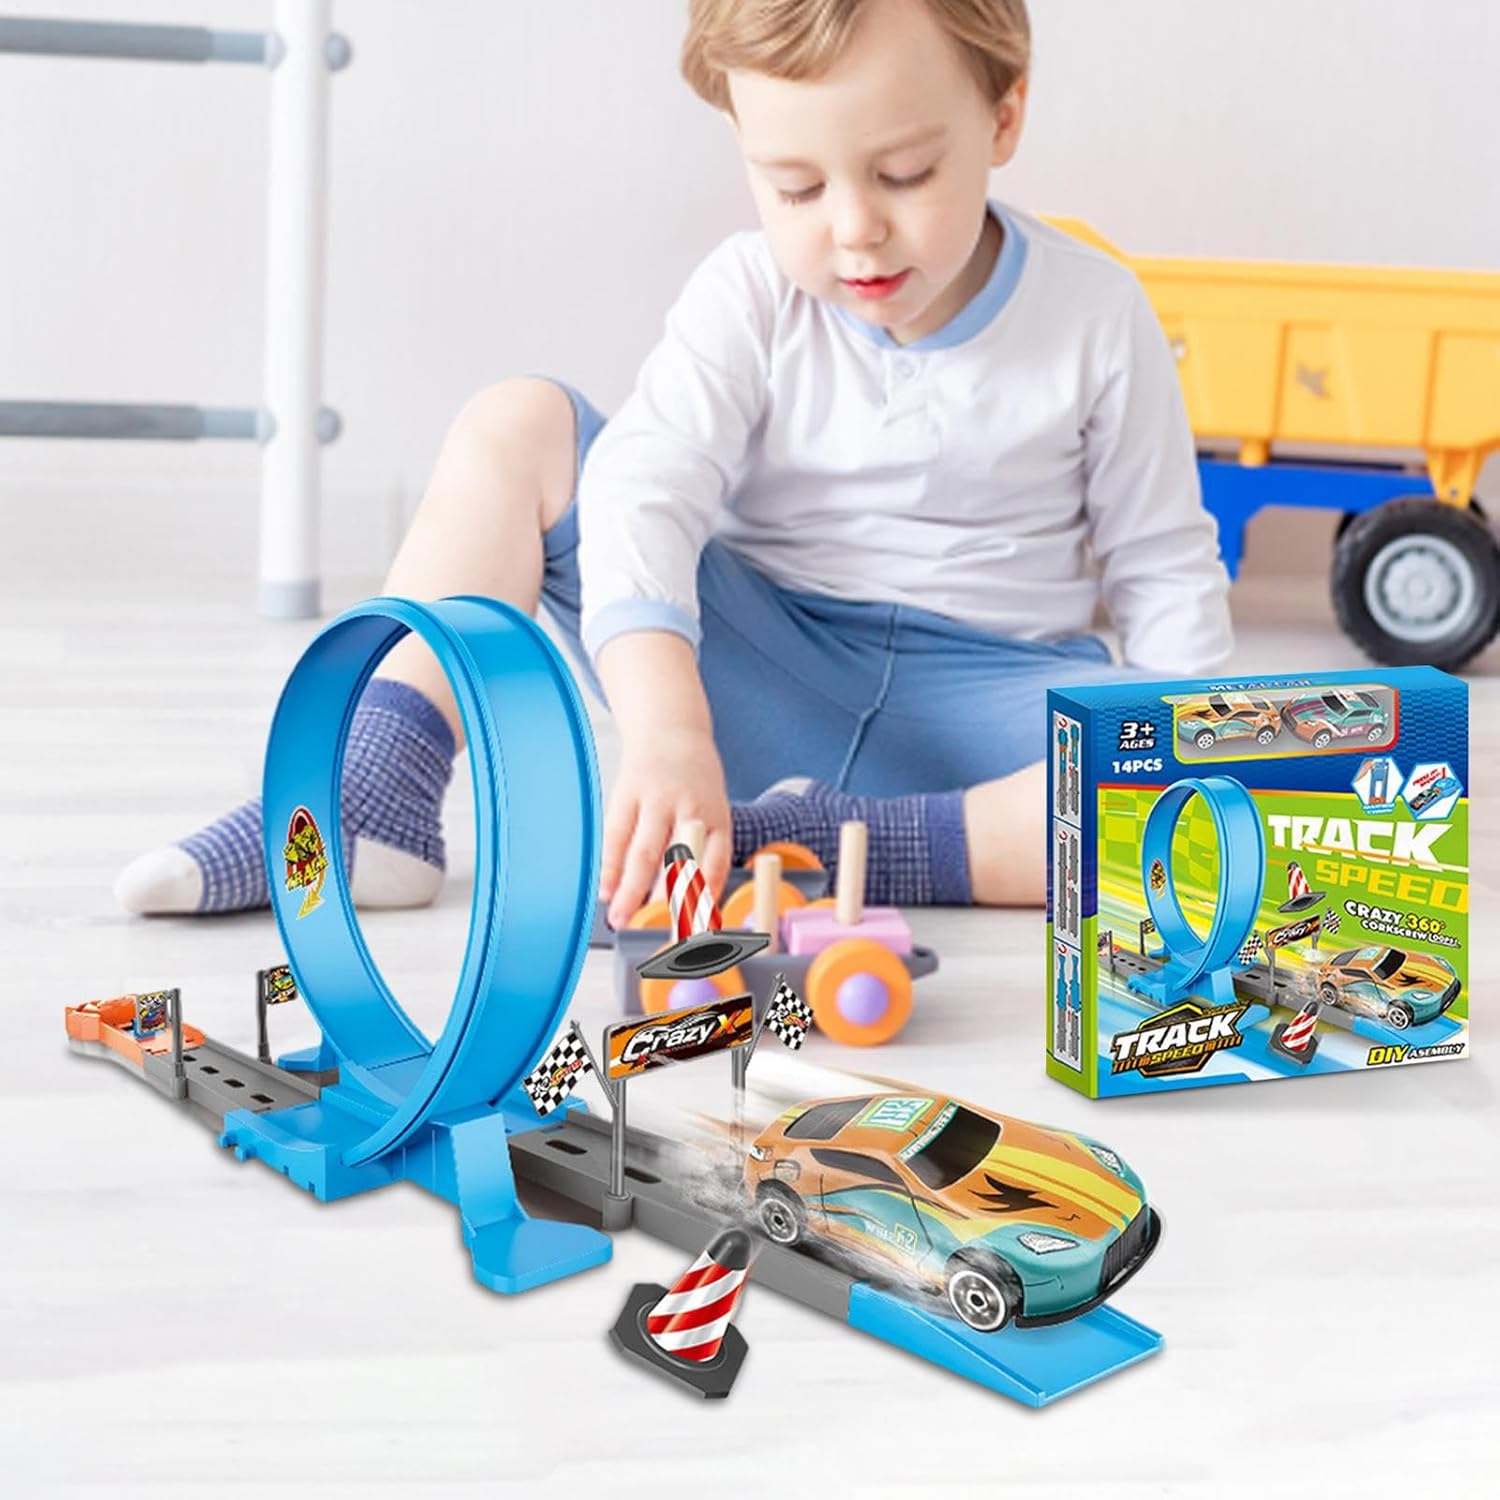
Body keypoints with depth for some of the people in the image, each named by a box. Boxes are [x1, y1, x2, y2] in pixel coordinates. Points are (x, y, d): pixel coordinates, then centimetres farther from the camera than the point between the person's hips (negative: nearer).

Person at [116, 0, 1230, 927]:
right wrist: (668, 735, -38)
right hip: (760, 674, 1)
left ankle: (818, 851, -32)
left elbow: (1162, 564, 3)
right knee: (514, 428, -12)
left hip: (986, 691, 0)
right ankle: (374, 805, -17)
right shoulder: (750, 300, -8)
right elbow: (642, 497, -23)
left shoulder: (1096, 318, -6)